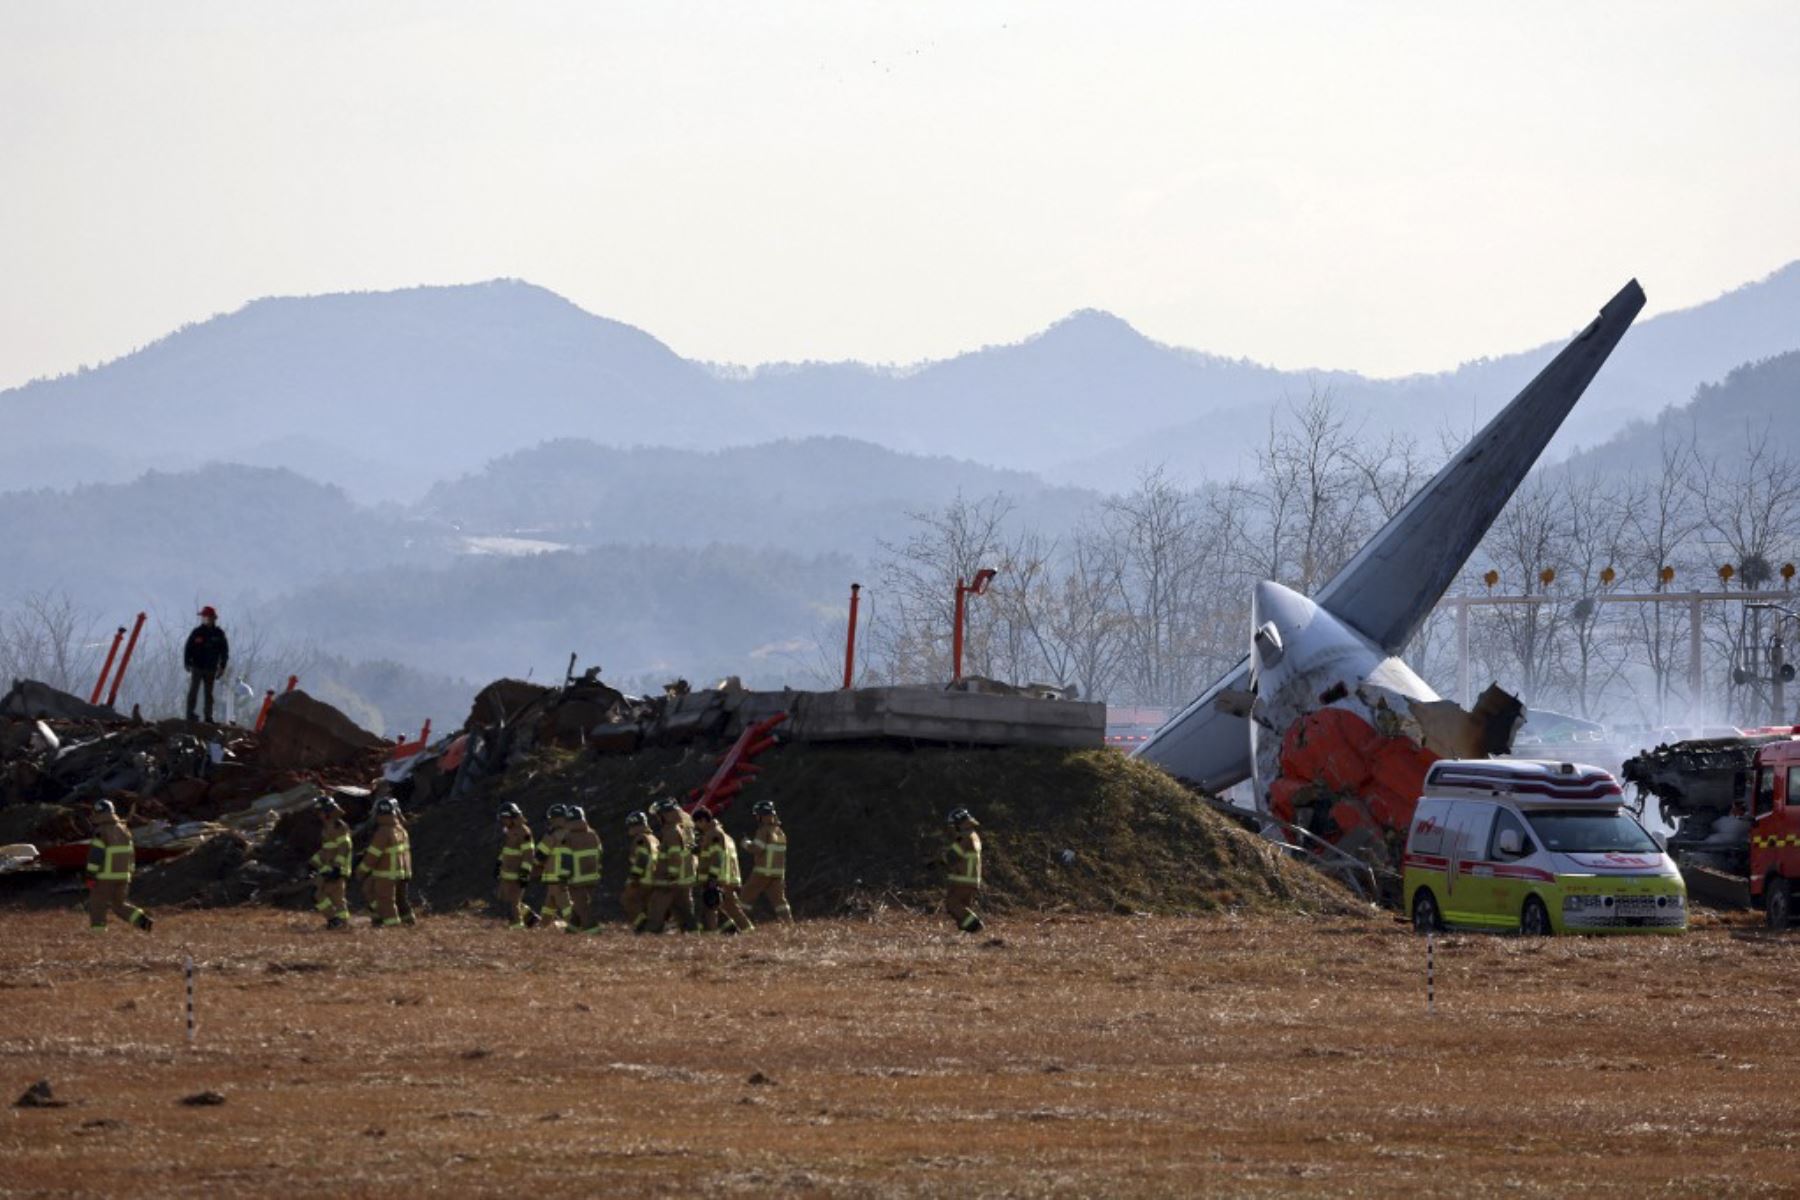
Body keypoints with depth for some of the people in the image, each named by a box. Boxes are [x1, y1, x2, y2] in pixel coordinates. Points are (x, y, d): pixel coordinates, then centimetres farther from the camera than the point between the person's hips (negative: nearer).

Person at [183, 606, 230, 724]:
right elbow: (188, 648, 0)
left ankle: (208, 717, 8)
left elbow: (225, 651, 7)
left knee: (209, 693, 6)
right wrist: (187, 663, -7)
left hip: (211, 669, 1)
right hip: (197, 667, -1)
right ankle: (190, 714, -5)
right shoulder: (197, 632, -1)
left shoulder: (219, 634, 3)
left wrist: (222, 667, 2)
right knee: (193, 691, -6)